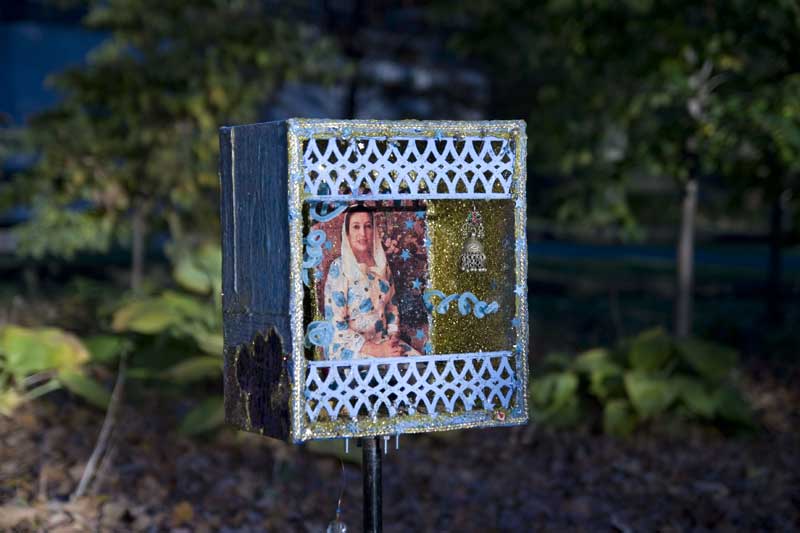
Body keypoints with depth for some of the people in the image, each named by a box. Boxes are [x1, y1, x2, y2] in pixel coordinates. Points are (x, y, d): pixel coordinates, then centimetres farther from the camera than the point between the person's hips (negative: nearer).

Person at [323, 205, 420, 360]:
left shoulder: (381, 265, 9)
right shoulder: (339, 268, -8)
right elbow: (336, 325, -11)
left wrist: (394, 337, -2)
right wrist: (376, 351, -17)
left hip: (383, 340, 6)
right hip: (348, 346, -6)